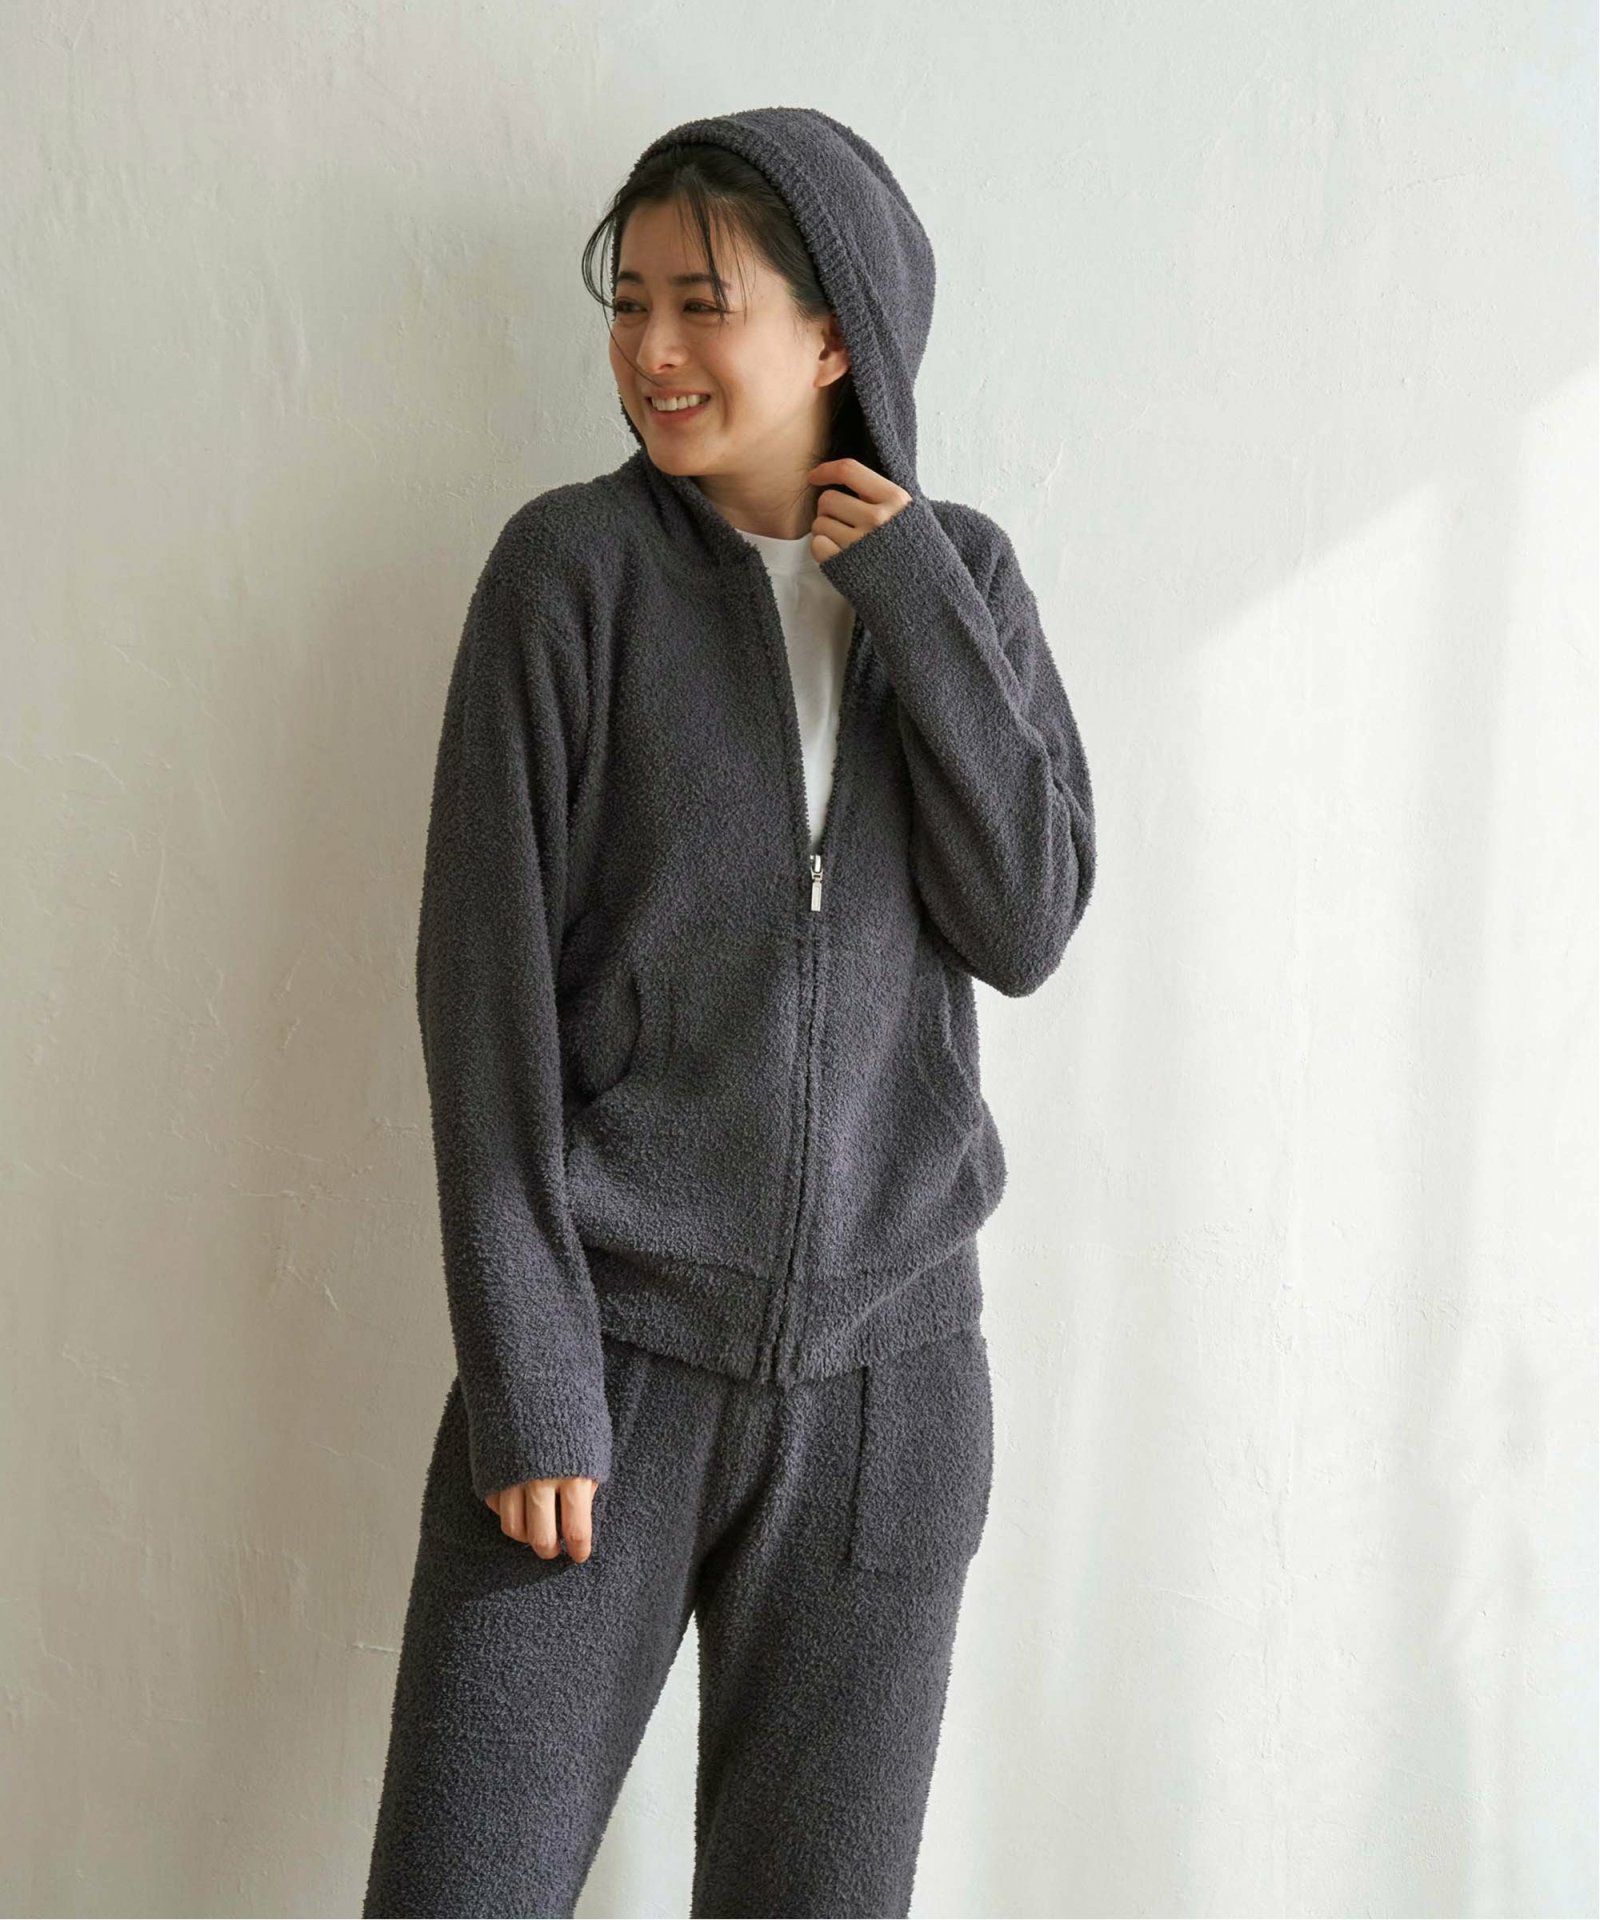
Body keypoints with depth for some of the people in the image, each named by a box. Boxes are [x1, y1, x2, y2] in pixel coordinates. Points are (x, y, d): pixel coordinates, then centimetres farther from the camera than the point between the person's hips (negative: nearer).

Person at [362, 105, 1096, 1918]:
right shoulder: (571, 566, -4)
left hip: (885, 1367, 3)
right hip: (608, 1350, -2)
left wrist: (903, 590, -9)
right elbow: (487, 978, -7)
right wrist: (526, 1378, -11)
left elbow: (1027, 924, -4)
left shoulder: (963, 573, 5)